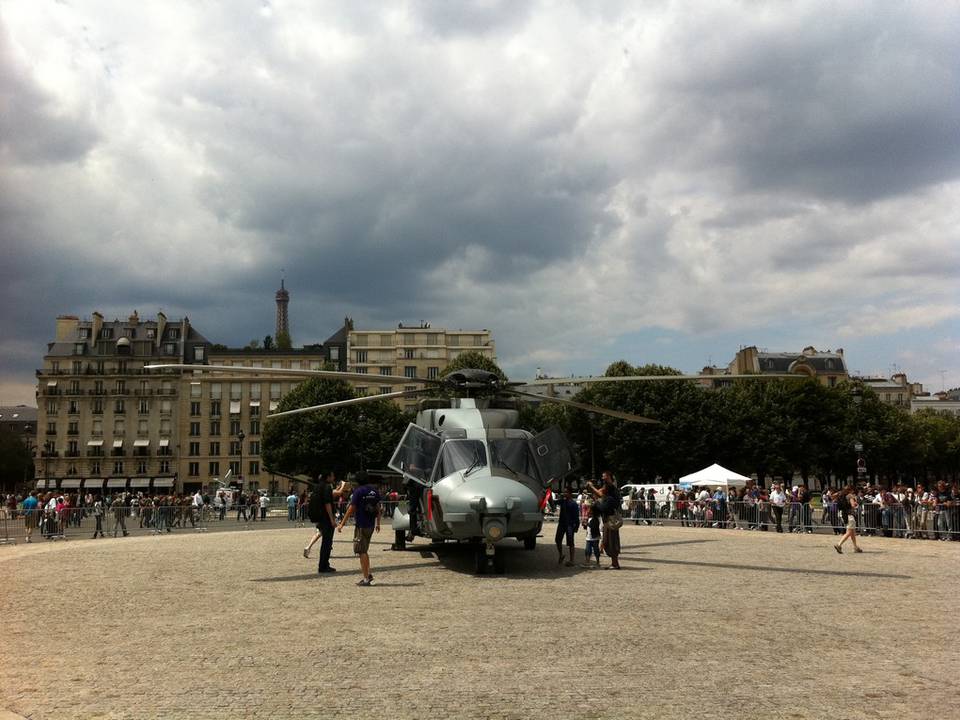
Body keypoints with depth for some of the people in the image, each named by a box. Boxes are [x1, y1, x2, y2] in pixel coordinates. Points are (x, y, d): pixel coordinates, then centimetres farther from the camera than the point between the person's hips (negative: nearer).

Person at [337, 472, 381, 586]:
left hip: (361, 525, -7)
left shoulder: (358, 491, -11)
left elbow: (351, 509, -12)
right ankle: (368, 575, 18)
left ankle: (366, 578, -3)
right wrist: (378, 523, 23)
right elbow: (378, 508, 13)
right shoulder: (374, 490, 8)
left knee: (361, 552, -1)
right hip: (371, 525, 7)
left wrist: (342, 524, -8)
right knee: (364, 551, 18)